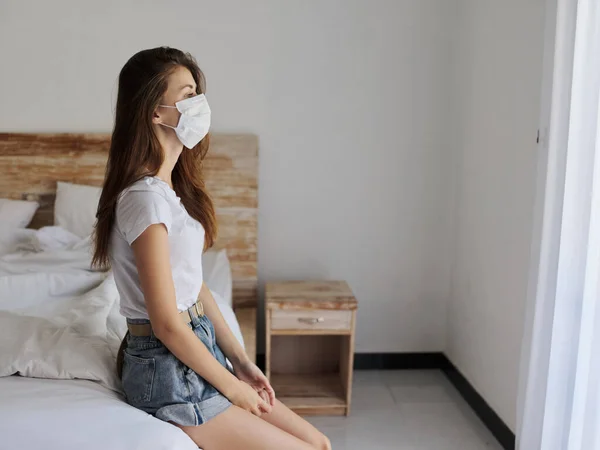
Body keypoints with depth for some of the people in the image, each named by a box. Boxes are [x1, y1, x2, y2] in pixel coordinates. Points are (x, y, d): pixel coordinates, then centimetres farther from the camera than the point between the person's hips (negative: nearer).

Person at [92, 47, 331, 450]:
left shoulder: (174, 186, 7)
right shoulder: (146, 197, -22)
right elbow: (167, 323, -21)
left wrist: (240, 360, 8)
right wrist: (232, 387, -10)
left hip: (196, 349, 9)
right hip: (168, 369, -8)